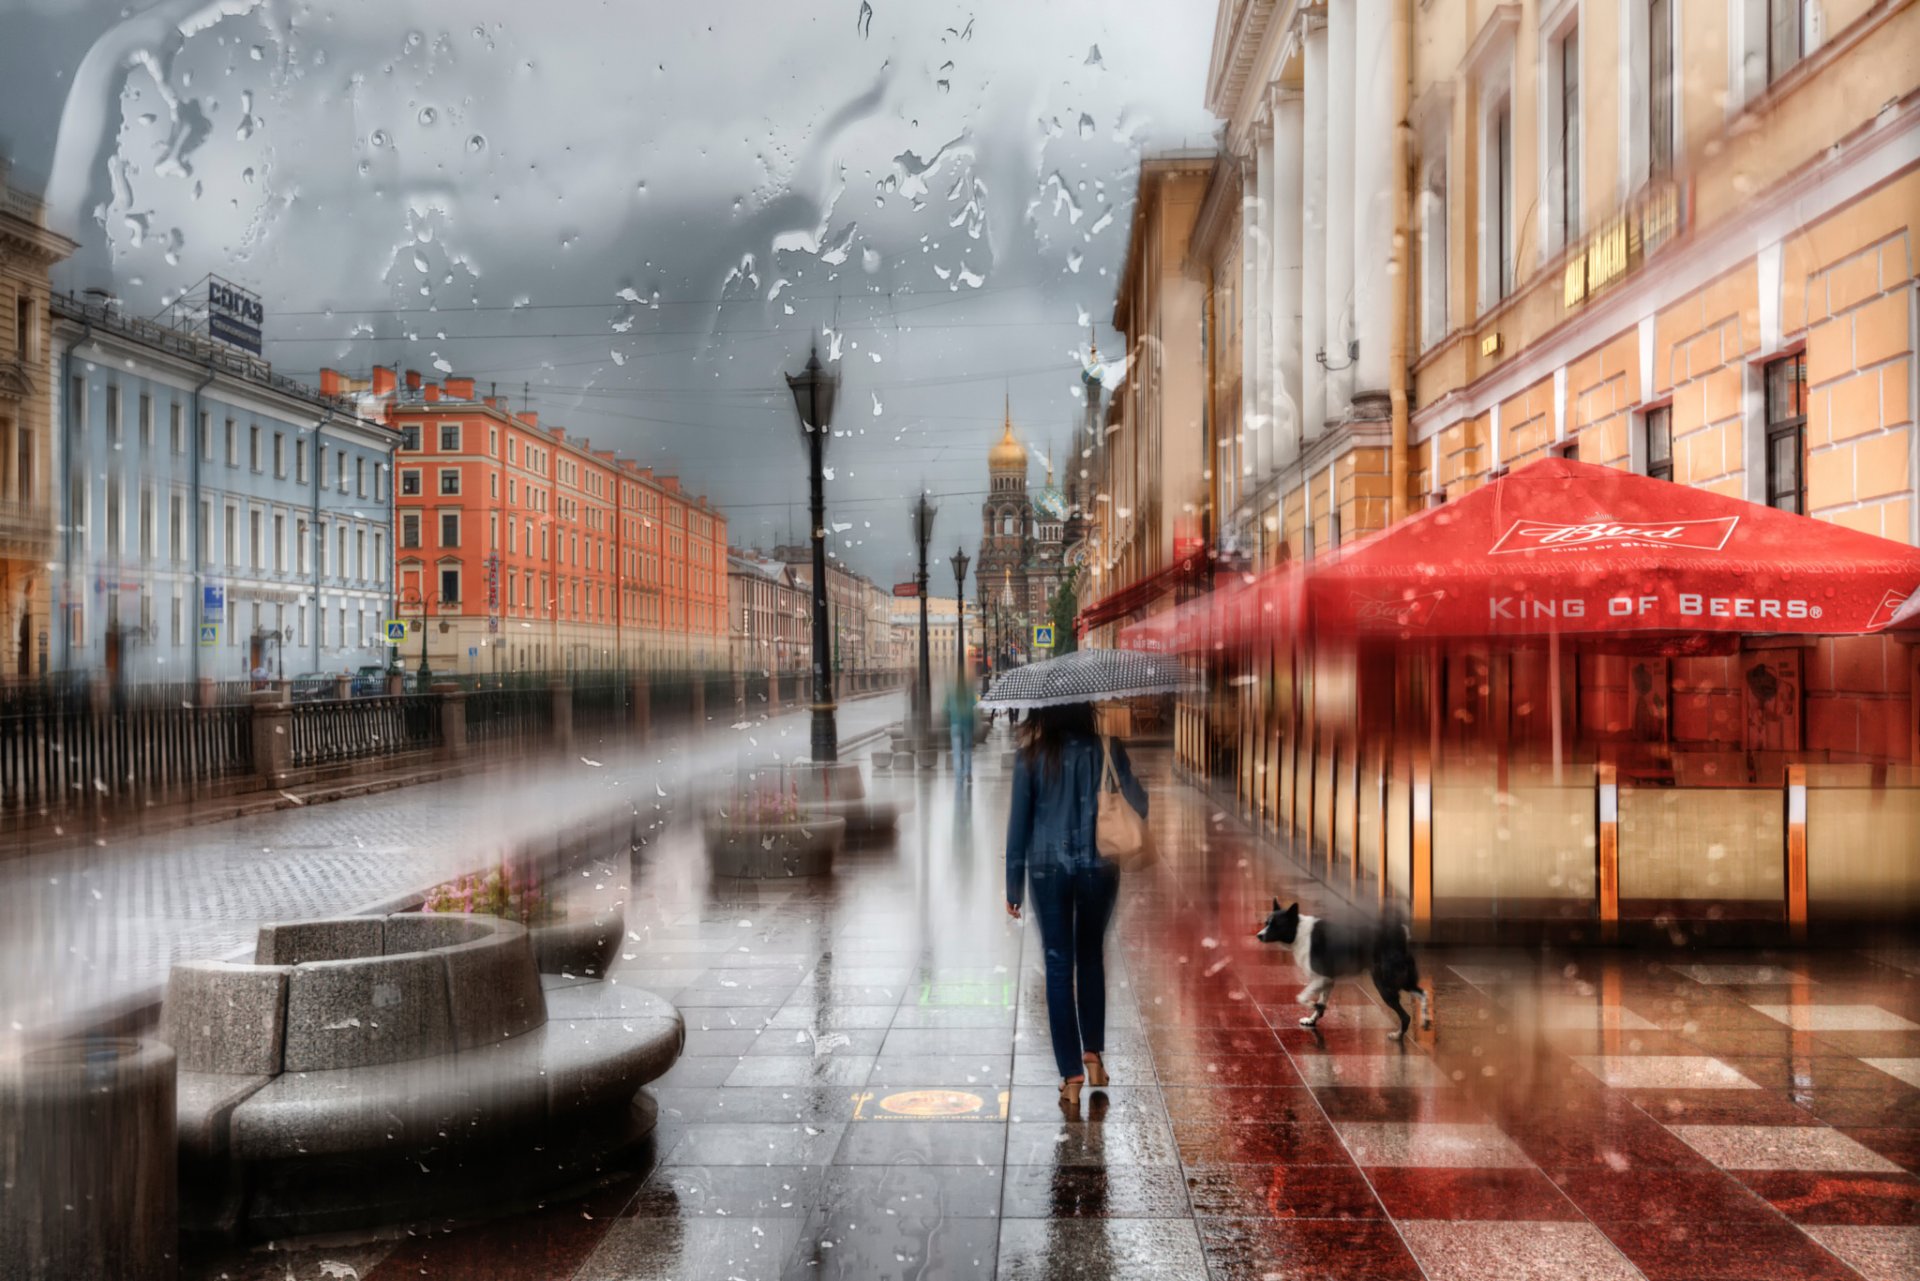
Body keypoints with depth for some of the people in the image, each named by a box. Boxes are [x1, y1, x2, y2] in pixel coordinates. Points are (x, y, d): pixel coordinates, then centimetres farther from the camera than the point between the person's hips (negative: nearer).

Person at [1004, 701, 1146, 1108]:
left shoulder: (1032, 756, -6)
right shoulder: (1106, 749, -5)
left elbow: (1019, 823, -5)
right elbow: (1140, 803, -5)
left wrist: (1013, 887, 2)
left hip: (1048, 869, -1)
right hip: (1097, 867, 1)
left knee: (1059, 967, 5)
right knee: (1091, 959, 21)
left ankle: (1072, 1076, 4)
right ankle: (1093, 1055, 24)